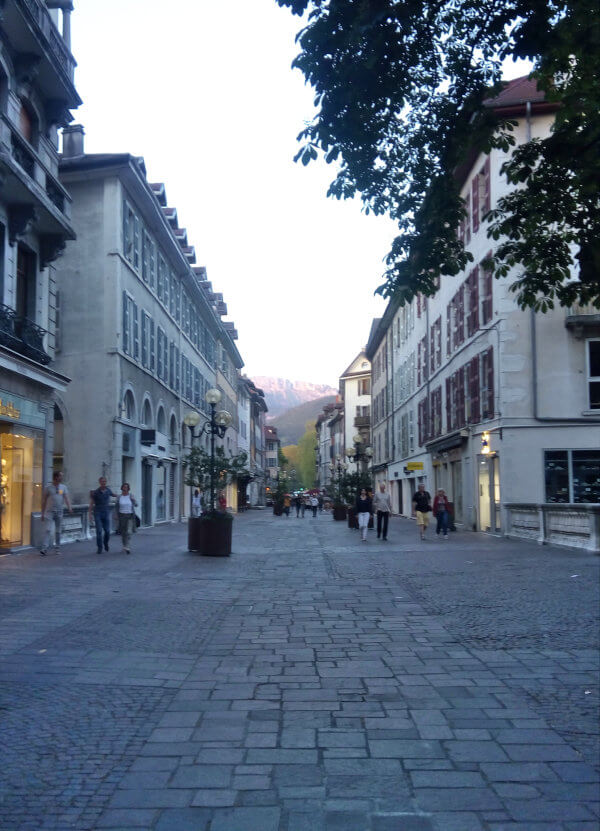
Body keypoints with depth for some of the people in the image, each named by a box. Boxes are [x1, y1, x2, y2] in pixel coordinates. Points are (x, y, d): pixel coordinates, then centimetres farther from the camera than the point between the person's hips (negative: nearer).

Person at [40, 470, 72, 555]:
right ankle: (44, 548, -18)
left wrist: (69, 507, -23)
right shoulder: (49, 488, 0)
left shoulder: (64, 487, 7)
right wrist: (42, 513, 3)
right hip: (49, 511, -3)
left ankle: (57, 549, 16)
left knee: (58, 531, 8)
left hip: (59, 511, 3)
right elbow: (44, 501, 4)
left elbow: (66, 498, -5)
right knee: (47, 530, -12)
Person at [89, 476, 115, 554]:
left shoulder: (108, 490, 4)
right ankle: (99, 548, 3)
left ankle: (106, 543, 27)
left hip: (106, 513, 3)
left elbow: (113, 495, 28)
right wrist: (90, 514, -9)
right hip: (98, 513, -3)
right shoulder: (95, 492, -6)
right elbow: (91, 503, -3)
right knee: (99, 531, -7)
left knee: (107, 531, 0)